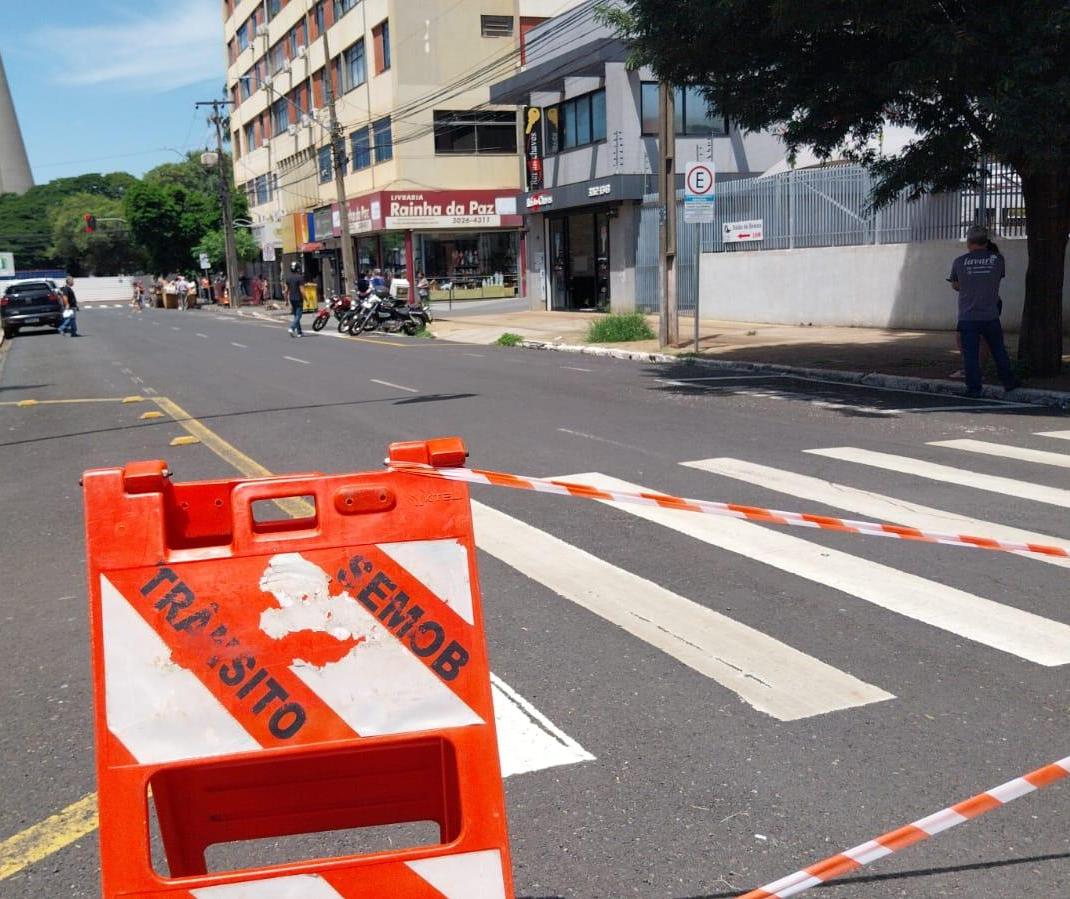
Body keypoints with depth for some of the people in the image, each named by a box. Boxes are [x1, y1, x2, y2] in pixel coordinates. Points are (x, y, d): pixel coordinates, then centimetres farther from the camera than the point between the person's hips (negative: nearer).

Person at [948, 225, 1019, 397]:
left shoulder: (959, 262, -3)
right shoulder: (997, 259, 0)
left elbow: (955, 286, 10)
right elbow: (1000, 277, 15)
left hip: (967, 317, -1)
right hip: (990, 315, 2)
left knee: (970, 354, 3)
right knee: (999, 351, 16)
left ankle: (973, 388, 4)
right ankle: (1008, 381, 26)